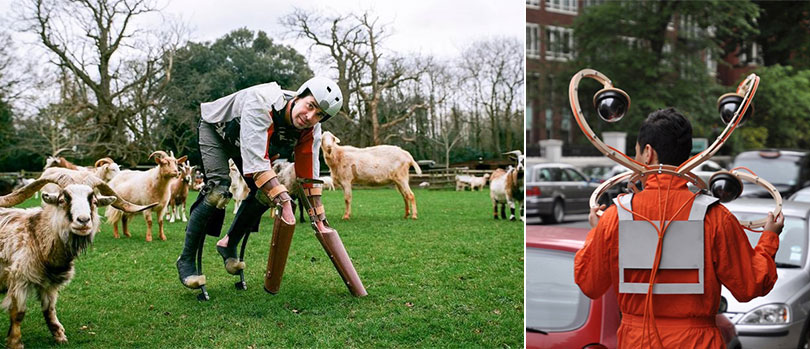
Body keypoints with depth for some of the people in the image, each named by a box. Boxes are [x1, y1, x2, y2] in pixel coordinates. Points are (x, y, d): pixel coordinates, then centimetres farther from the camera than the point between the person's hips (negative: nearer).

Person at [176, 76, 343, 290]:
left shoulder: (310, 131, -23)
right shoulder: (262, 102, -44)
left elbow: (309, 174, -12)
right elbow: (255, 160, -50)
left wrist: (320, 219, -11)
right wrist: (284, 200, -54)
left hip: (242, 141, 6)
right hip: (216, 128, -6)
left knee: (264, 194, -6)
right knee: (218, 190, -22)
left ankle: (229, 245, 15)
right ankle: (186, 260, -11)